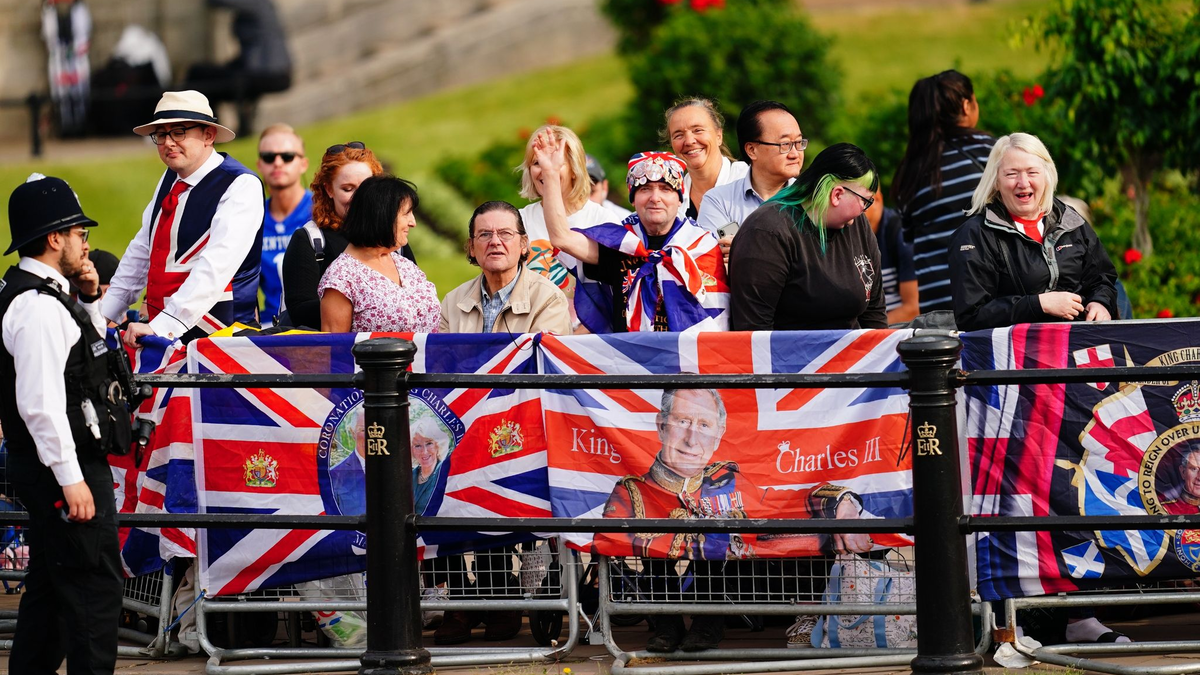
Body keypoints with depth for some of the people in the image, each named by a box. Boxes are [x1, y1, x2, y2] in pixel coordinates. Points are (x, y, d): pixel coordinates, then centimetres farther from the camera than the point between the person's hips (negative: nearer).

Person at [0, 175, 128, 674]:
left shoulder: (48, 296, 13)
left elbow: (89, 350, 30)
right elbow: (41, 401, -24)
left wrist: (89, 301, 12)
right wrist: (71, 479, -24)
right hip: (65, 466, -11)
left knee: (48, 589, 16)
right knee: (96, 590, -10)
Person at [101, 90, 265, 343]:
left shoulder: (241, 186, -10)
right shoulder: (170, 180, 15)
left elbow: (215, 267, -21)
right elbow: (142, 250, 24)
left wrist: (162, 325, -28)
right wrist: (105, 312, 17)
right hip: (164, 332, 7)